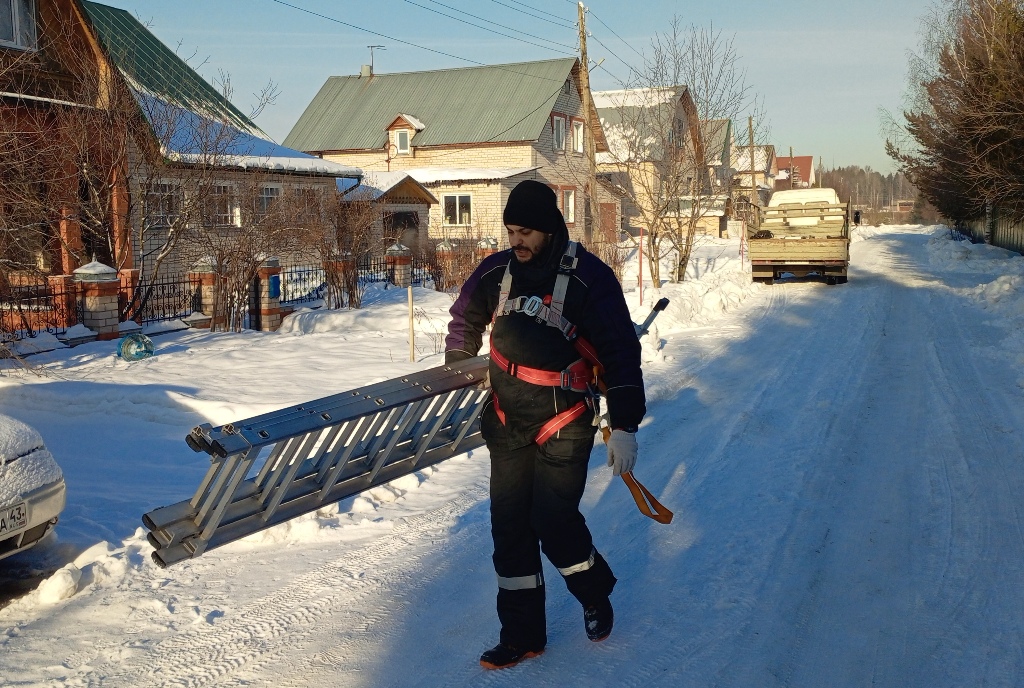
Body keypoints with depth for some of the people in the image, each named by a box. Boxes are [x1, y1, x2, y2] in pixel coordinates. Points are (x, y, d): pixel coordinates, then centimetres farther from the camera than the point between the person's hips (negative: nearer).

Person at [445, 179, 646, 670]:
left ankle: (594, 593, 27)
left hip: (564, 425, -5)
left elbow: (621, 352, -11)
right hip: (506, 423, 5)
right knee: (509, 526, 6)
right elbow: (465, 318, 20)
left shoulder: (589, 277, -14)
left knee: (554, 522, -6)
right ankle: (522, 635, 21)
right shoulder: (495, 272, -1)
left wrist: (624, 426, -12)